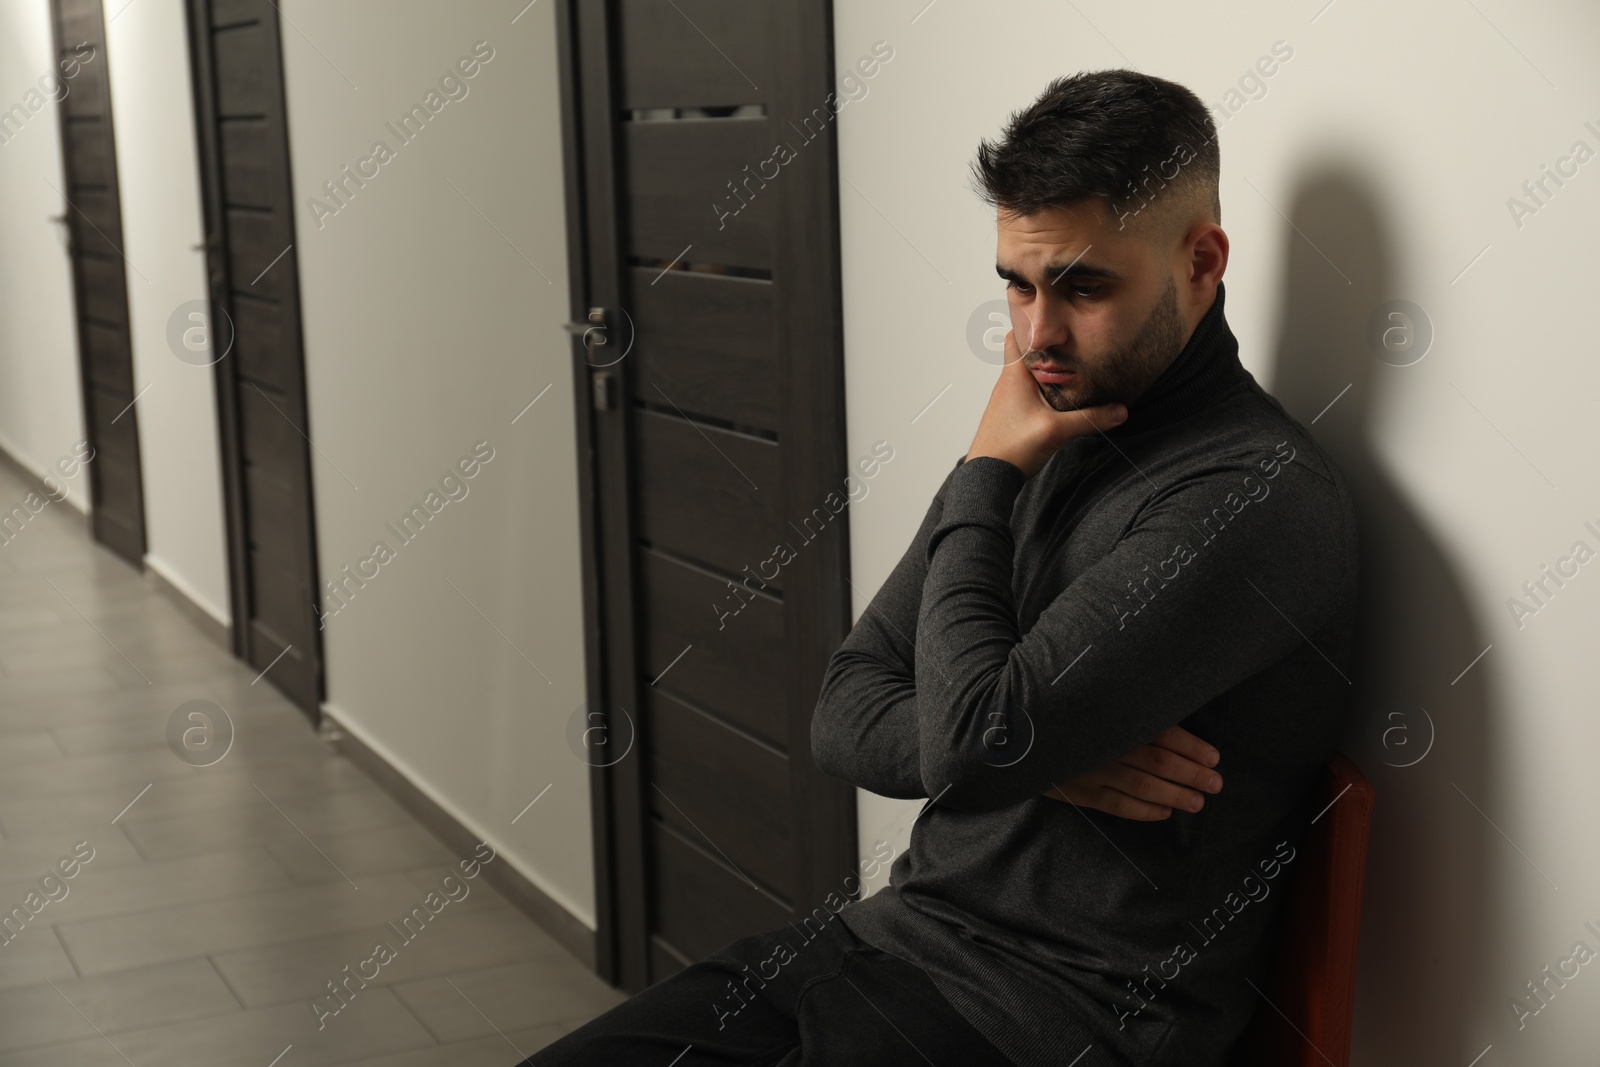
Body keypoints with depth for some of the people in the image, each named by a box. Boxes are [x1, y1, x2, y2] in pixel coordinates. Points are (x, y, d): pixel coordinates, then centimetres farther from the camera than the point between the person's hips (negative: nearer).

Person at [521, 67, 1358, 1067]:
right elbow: (845, 716, 9)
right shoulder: (1040, 443, 10)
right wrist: (1046, 750, -11)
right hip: (893, 937, 7)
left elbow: (973, 740, -23)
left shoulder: (1262, 496, -16)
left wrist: (984, 480, -8)